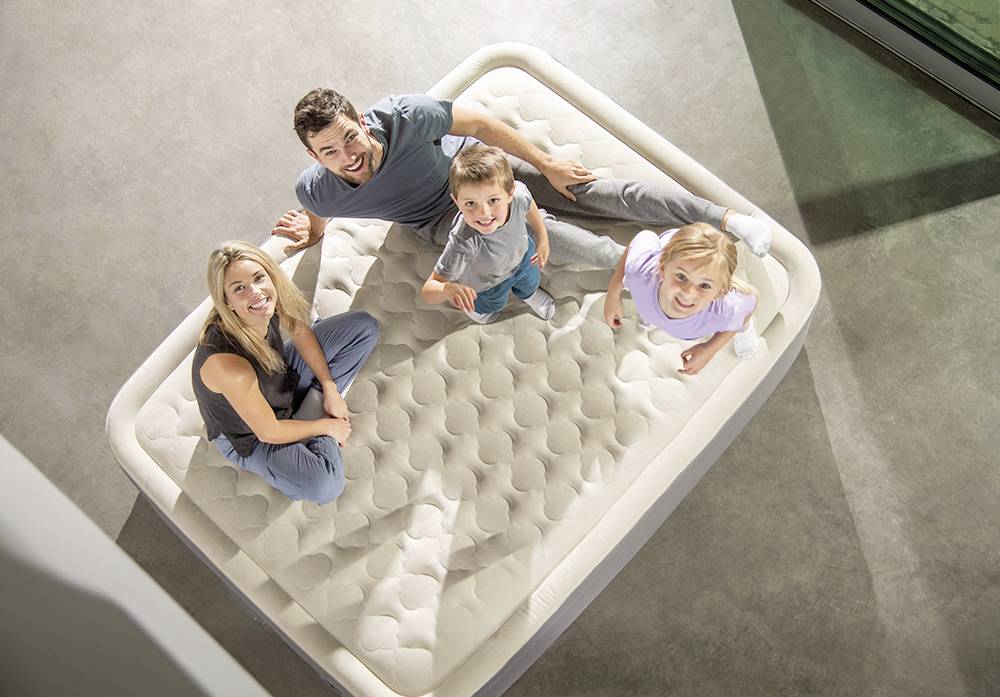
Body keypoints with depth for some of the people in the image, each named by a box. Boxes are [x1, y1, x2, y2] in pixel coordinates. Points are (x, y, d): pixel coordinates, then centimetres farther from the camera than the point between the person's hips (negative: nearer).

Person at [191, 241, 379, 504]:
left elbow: (300, 332, 0)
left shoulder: (267, 303, -25)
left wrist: (330, 389, -2)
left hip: (282, 378, 7)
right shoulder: (226, 364, -42)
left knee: (364, 326, 3)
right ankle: (316, 422, -2)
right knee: (325, 486, -33)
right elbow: (268, 432, -26)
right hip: (250, 436, -6)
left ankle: (312, 405, -1)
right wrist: (327, 426, -13)